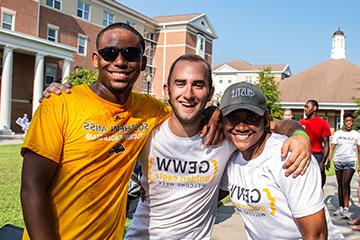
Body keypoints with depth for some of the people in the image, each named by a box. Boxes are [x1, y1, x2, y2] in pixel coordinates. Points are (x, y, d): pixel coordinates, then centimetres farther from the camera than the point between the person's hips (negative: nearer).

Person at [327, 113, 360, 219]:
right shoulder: (337, 133, 4)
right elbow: (332, 148, 1)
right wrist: (328, 161, -8)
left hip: (350, 162, -2)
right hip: (338, 161, 2)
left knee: (345, 184, -14)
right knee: (340, 185, 9)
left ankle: (346, 208, -8)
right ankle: (340, 207, 17)